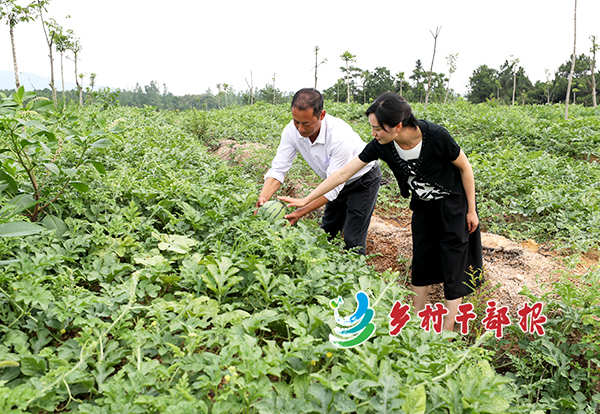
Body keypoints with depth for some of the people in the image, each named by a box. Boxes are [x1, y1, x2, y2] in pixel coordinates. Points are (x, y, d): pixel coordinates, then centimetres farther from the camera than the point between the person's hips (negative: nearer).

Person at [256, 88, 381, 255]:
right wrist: (263, 198, -38)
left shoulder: (341, 136, -40)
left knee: (352, 241, -6)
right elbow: (278, 169, -20)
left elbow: (333, 187, -36)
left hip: (364, 179, -6)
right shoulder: (292, 131, -22)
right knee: (326, 234, 15)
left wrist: (301, 212, -41)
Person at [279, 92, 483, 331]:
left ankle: (447, 330, 11)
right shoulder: (381, 146, -21)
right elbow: (343, 173, -16)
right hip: (423, 205, 4)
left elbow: (465, 168, -16)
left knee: (452, 261, 0)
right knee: (421, 257, 11)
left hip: (453, 203, -4)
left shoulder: (436, 137, -33)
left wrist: (471, 210, -9)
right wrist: (305, 200, -15)